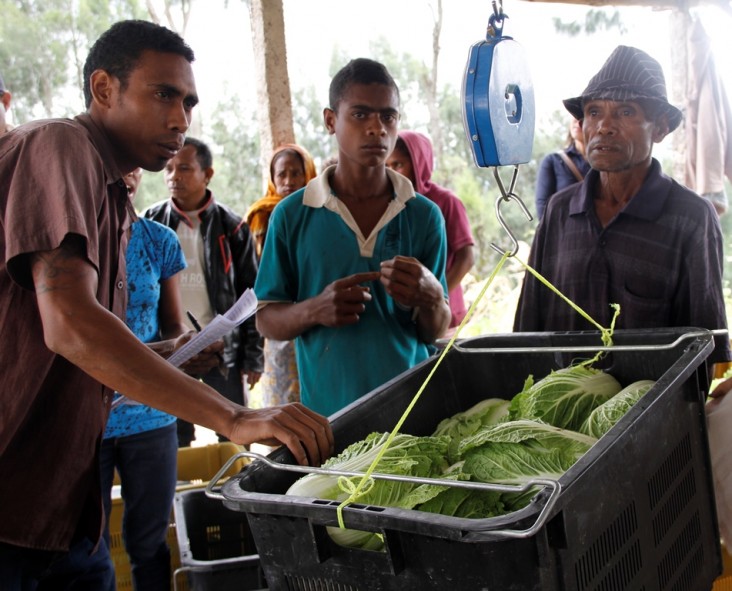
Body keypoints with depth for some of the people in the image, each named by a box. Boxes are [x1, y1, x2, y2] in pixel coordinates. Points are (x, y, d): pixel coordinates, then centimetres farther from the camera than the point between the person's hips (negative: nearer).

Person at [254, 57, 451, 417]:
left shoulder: (425, 215, -2)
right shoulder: (292, 215, -5)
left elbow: (434, 332, 2)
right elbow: (266, 320, 0)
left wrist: (429, 298, -20)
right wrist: (314, 310, -20)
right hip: (325, 412, -1)